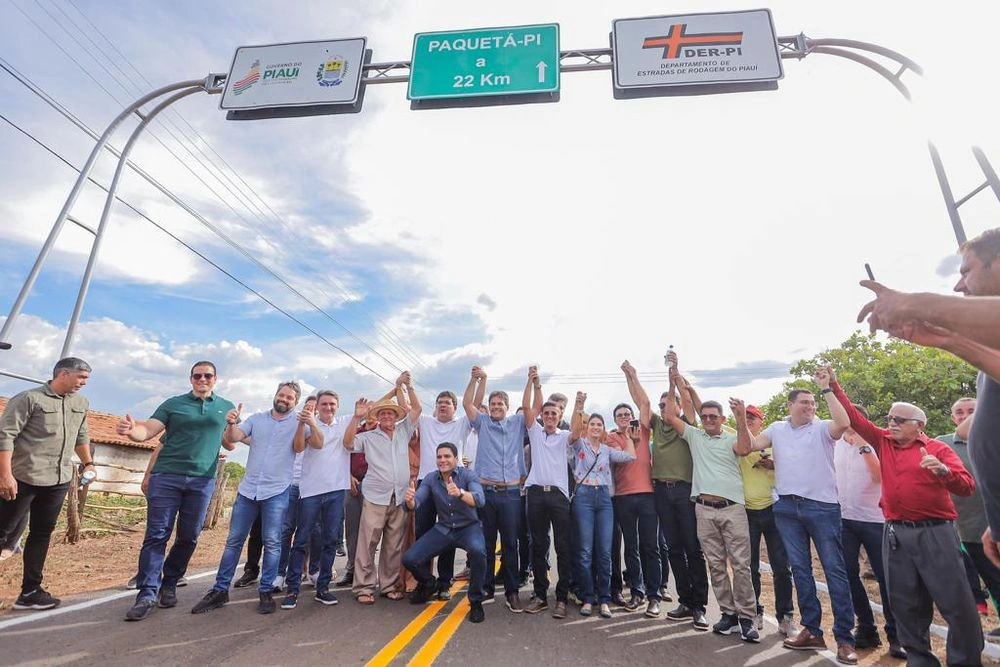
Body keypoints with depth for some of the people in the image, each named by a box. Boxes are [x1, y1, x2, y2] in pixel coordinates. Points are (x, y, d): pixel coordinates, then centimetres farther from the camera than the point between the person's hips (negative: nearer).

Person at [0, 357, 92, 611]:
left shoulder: (81, 403, 10)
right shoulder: (29, 398, -9)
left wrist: (87, 463, 19)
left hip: (59, 480, 6)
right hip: (24, 478, -6)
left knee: (42, 534, 11)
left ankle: (30, 591, 19)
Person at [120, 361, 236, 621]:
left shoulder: (227, 408, 11)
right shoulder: (173, 403, 6)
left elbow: (230, 446, 15)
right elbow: (147, 431, -3)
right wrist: (132, 429, -24)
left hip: (202, 481, 2)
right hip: (166, 476, -2)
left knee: (188, 537, 9)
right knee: (156, 535, -3)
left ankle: (169, 584, 26)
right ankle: (147, 594, 4)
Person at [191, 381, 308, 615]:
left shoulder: (298, 422, -2)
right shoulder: (257, 418, 7)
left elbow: (318, 443, -14)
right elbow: (233, 438, -3)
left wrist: (313, 424, -37)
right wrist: (231, 423, -27)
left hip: (277, 492, -3)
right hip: (247, 489, 3)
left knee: (272, 543, 1)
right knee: (233, 540, 9)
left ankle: (266, 592, 12)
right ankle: (220, 590, 20)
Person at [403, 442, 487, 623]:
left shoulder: (467, 475, -15)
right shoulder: (430, 479, -3)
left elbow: (480, 500, -30)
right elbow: (416, 503, -12)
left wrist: (460, 493, -50)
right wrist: (410, 500, -37)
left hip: (468, 527, -3)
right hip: (443, 529, 4)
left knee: (477, 550, -35)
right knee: (409, 559, -11)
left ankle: (476, 601, -10)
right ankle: (429, 583, 24)